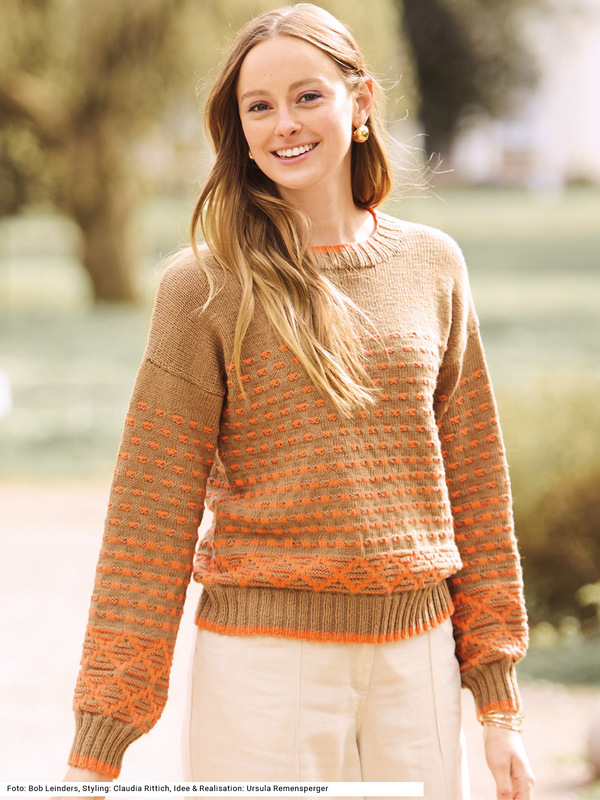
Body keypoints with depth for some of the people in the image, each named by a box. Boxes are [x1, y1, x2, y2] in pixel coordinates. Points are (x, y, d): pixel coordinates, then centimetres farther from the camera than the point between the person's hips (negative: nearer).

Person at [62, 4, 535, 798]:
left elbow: (473, 486, 11)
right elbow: (151, 517, -4)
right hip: (266, 664, -3)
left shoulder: (432, 266, 6)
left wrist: (500, 702, 9)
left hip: (416, 662, 3)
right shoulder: (207, 286, -4)